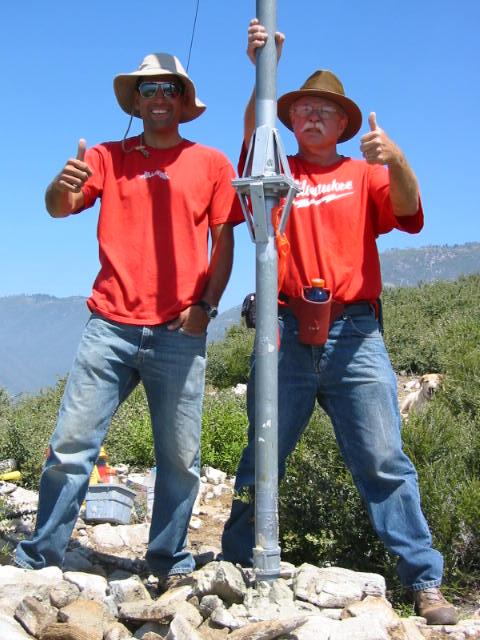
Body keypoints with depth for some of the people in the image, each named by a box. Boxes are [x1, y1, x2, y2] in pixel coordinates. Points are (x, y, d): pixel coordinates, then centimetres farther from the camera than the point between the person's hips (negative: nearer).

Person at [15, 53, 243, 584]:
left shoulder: (211, 163, 10)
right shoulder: (108, 157, 12)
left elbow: (223, 241, 9)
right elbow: (58, 208, 1)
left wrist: (206, 304, -3)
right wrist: (64, 185, -22)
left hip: (179, 333, 0)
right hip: (110, 326, 1)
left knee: (180, 457, 2)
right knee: (71, 444, -3)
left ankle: (170, 560, 16)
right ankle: (39, 556, 6)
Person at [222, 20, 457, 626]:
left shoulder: (365, 174, 16)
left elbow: (408, 211, -3)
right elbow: (253, 137, -6)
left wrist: (395, 159, -23)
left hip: (354, 334, 0)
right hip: (286, 334, 1)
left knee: (383, 458, -3)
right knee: (262, 456, 5)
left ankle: (425, 582, 2)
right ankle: (238, 565, 17)